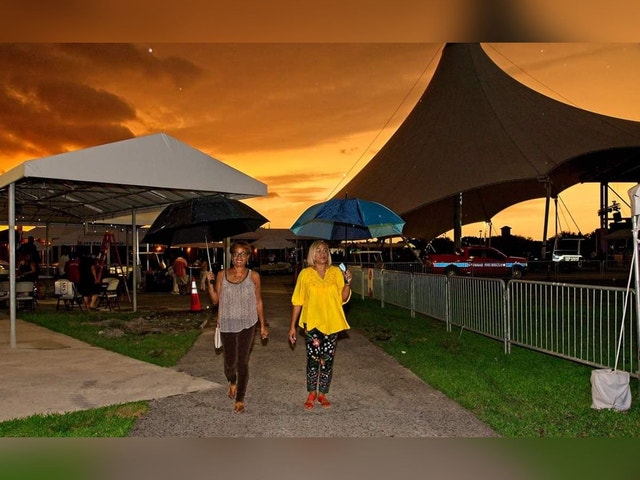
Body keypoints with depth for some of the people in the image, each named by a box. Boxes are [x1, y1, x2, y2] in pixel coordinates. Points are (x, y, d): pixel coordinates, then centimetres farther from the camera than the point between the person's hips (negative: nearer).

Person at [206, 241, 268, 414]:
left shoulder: (253, 276, -2)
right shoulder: (222, 275, 1)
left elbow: (258, 302, 4)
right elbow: (215, 300, 2)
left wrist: (263, 326, 5)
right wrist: (210, 282, -12)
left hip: (247, 325, -1)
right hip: (227, 325, 1)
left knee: (242, 362, 1)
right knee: (230, 362, 8)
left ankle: (240, 399, 17)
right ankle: (232, 381, 44)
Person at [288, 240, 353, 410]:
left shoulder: (336, 272, 4)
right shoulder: (305, 273, 0)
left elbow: (343, 298, 2)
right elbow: (297, 301, 3)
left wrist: (347, 283, -15)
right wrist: (293, 325, 2)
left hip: (332, 323, 2)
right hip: (312, 323, -2)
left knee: (327, 360, 7)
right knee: (313, 359, -2)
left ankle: (322, 394, 21)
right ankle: (311, 394, 16)